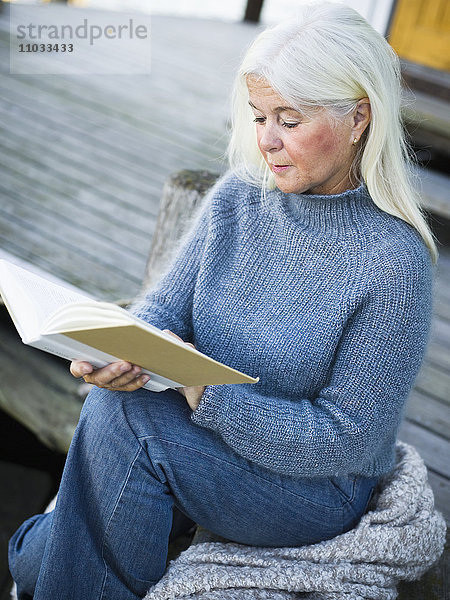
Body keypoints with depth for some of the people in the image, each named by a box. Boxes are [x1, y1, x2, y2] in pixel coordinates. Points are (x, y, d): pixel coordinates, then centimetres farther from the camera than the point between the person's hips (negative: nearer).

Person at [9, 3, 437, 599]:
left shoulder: (394, 262, -20)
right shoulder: (238, 196, -3)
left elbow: (344, 439, -18)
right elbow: (166, 303, -2)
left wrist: (205, 392, -29)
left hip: (317, 485, -4)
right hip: (211, 437, 5)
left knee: (125, 413, -25)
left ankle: (41, 551, 1)